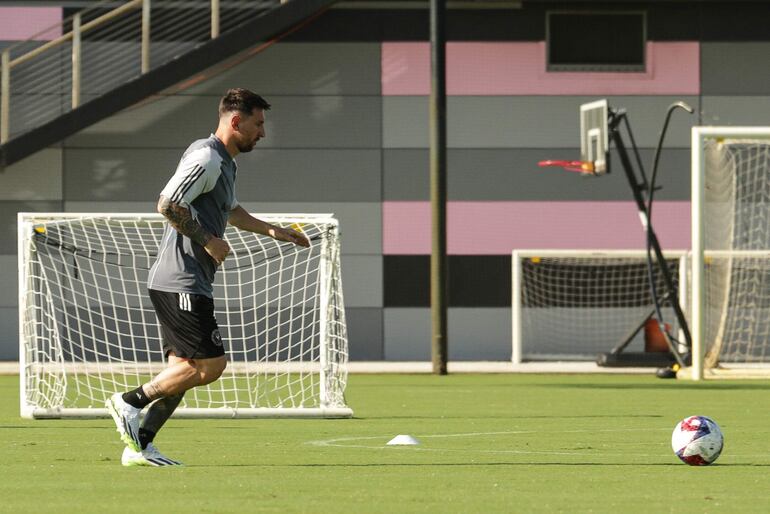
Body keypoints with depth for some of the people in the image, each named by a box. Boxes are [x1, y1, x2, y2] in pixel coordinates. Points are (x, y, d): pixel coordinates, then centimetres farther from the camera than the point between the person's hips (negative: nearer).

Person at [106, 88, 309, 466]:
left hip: (190, 284, 11)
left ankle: (139, 446, 7)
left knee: (184, 369, 8)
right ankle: (130, 401, -6)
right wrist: (208, 240, -16)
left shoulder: (224, 162, 20)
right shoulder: (207, 158, -13)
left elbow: (229, 210, 38)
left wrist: (272, 231, 38)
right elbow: (168, 205, -23)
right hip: (181, 283, -11)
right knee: (210, 365, -12)